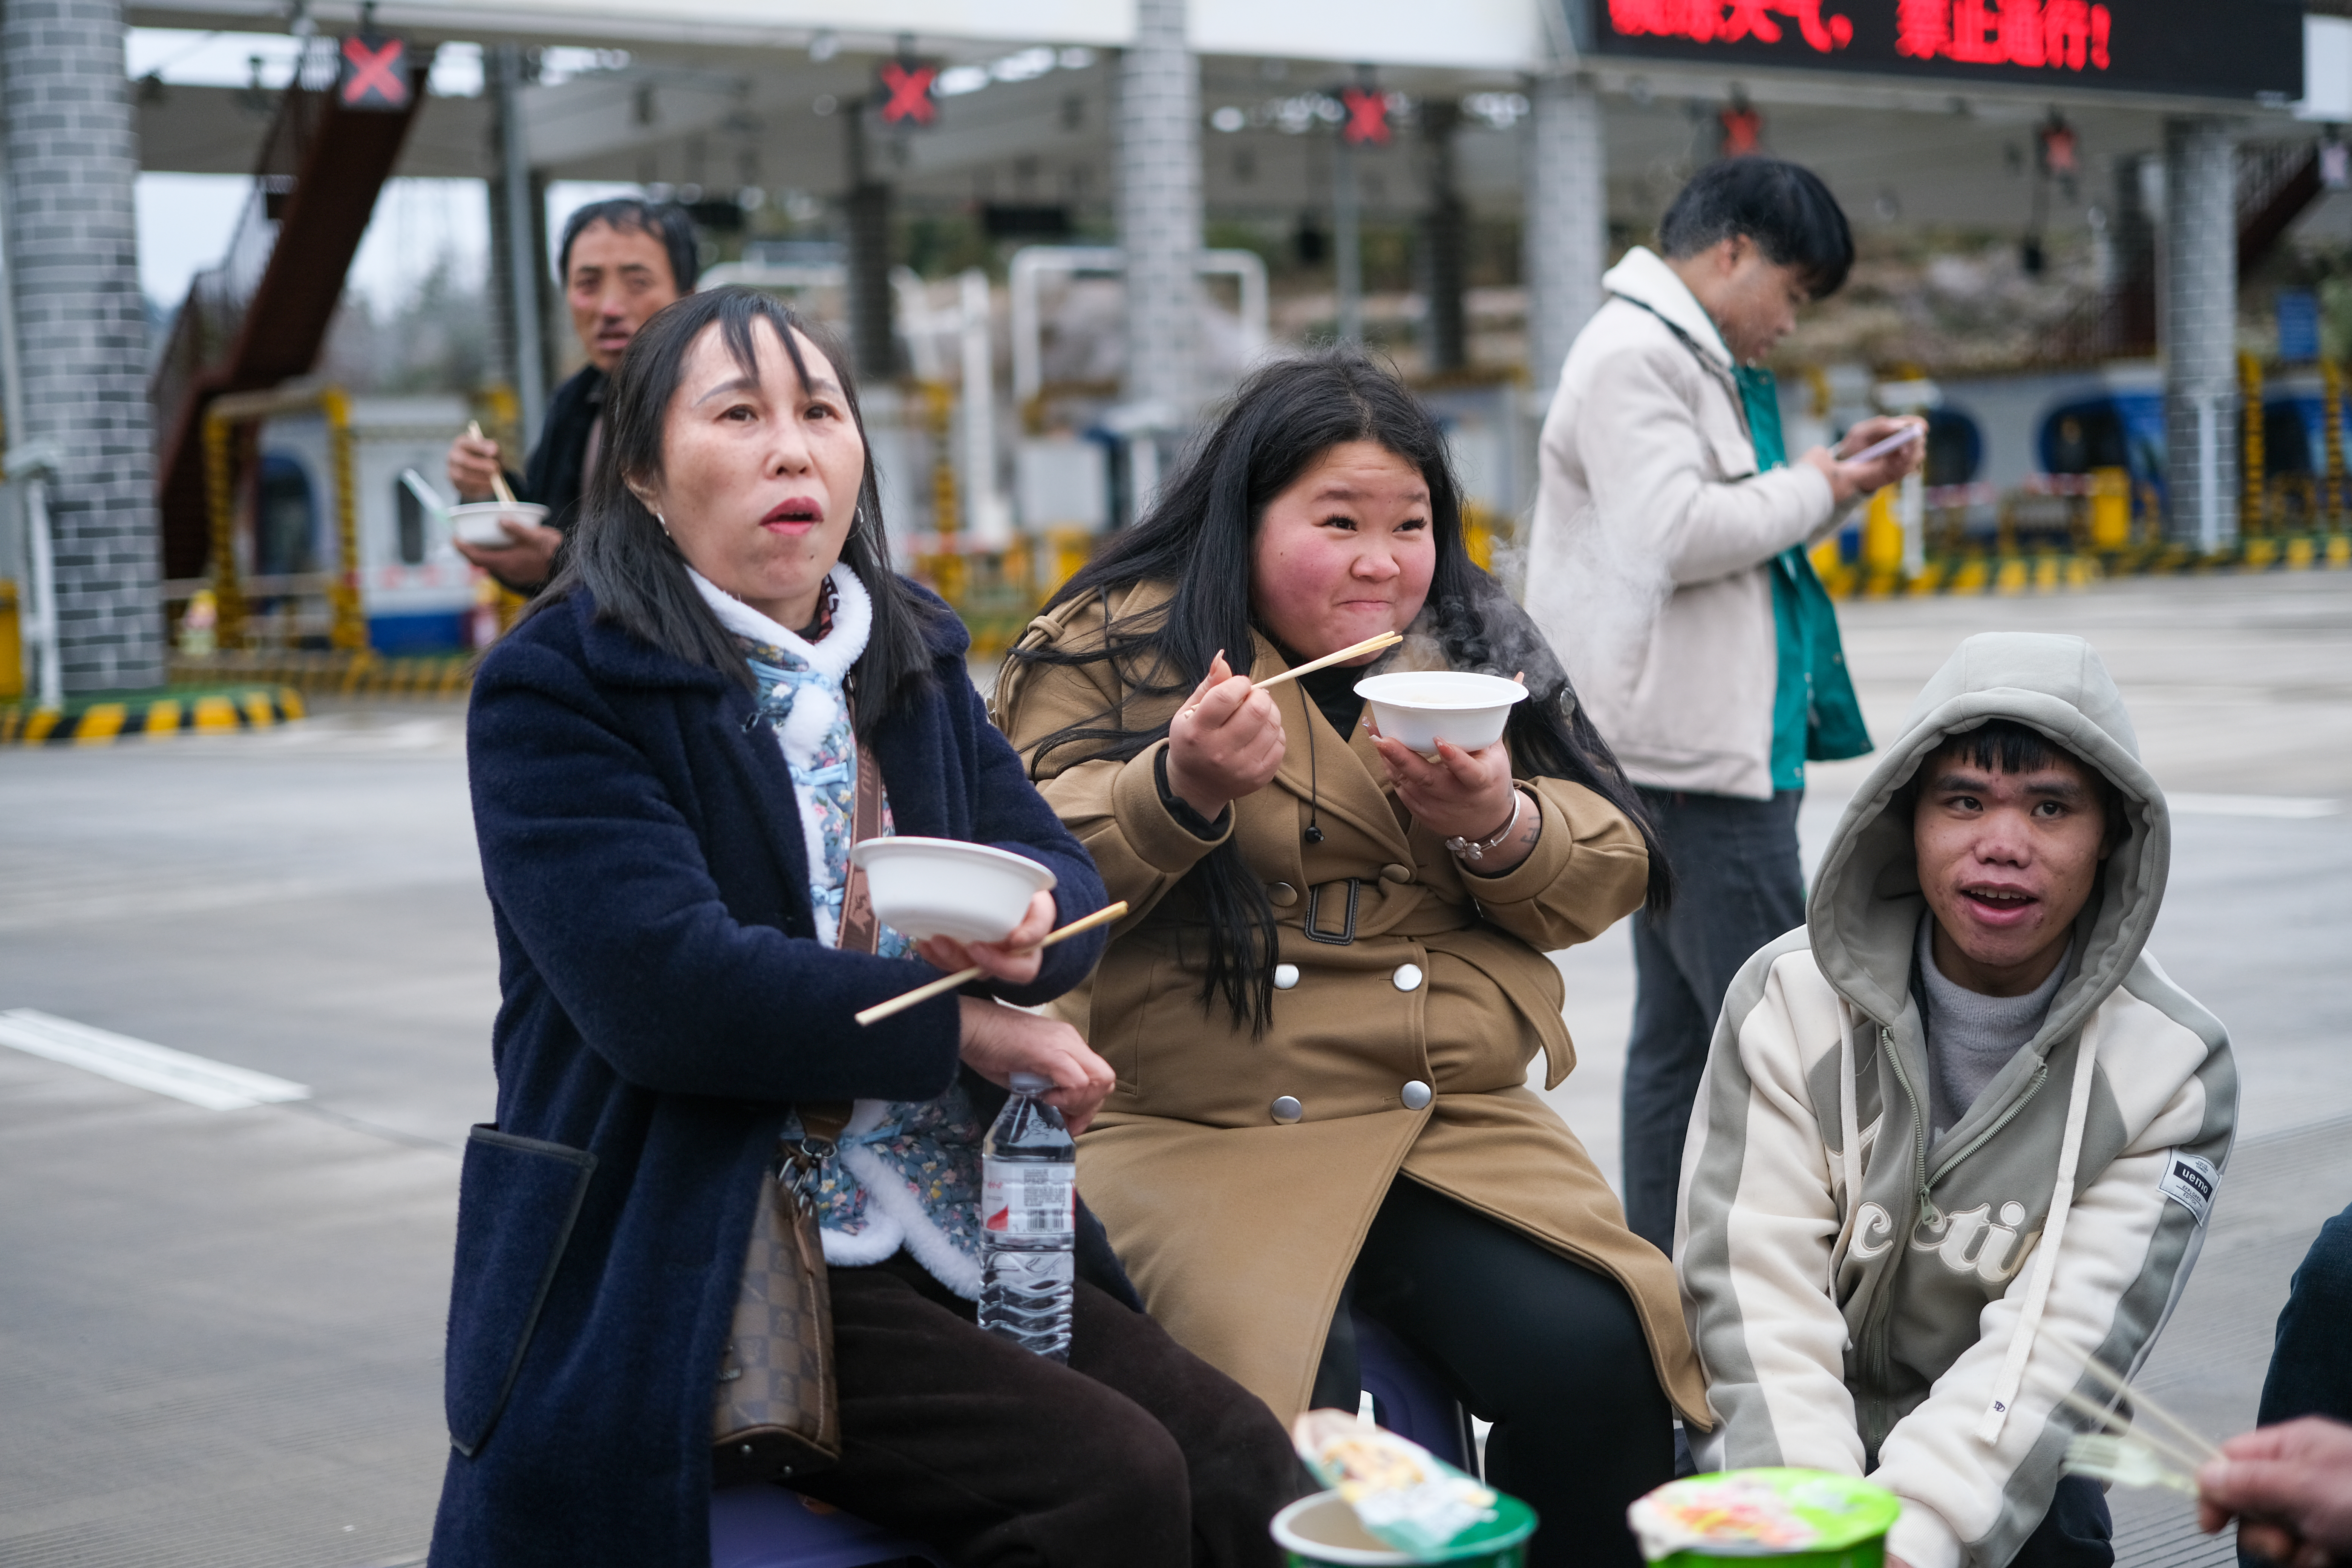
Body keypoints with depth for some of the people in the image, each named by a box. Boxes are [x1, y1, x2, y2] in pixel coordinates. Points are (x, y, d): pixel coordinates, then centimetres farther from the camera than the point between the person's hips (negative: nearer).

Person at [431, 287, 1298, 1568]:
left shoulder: (915, 660, 15)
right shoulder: (557, 690, -6)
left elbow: (1071, 882, 8)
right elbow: (663, 988, -19)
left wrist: (1025, 922, -17)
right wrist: (963, 1027, -13)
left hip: (963, 1223, 6)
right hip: (699, 1266, -6)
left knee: (1240, 1460, -15)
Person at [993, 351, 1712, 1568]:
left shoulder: (1473, 644, 17)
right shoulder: (1118, 645, 5)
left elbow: (1605, 878, 12)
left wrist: (1498, 822, -9)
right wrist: (1181, 786, -22)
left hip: (1458, 1124, 4)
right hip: (1195, 1136, -3)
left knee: (1599, 1357, -20)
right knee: (1281, 1413, -28)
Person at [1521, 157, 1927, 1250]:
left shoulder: (1699, 360, 21)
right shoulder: (1634, 355, -12)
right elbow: (1671, 533, -24)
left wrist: (1835, 477, 12)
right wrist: (1811, 493, -10)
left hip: (1721, 743, 11)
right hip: (1689, 751, -11)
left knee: (1681, 1029, 14)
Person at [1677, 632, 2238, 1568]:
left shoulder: (2172, 1068, -7)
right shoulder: (1789, 998, -6)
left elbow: (2057, 1349, -17)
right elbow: (1756, 1289, -14)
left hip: (1999, 1471, 1)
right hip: (1786, 1440, -1)